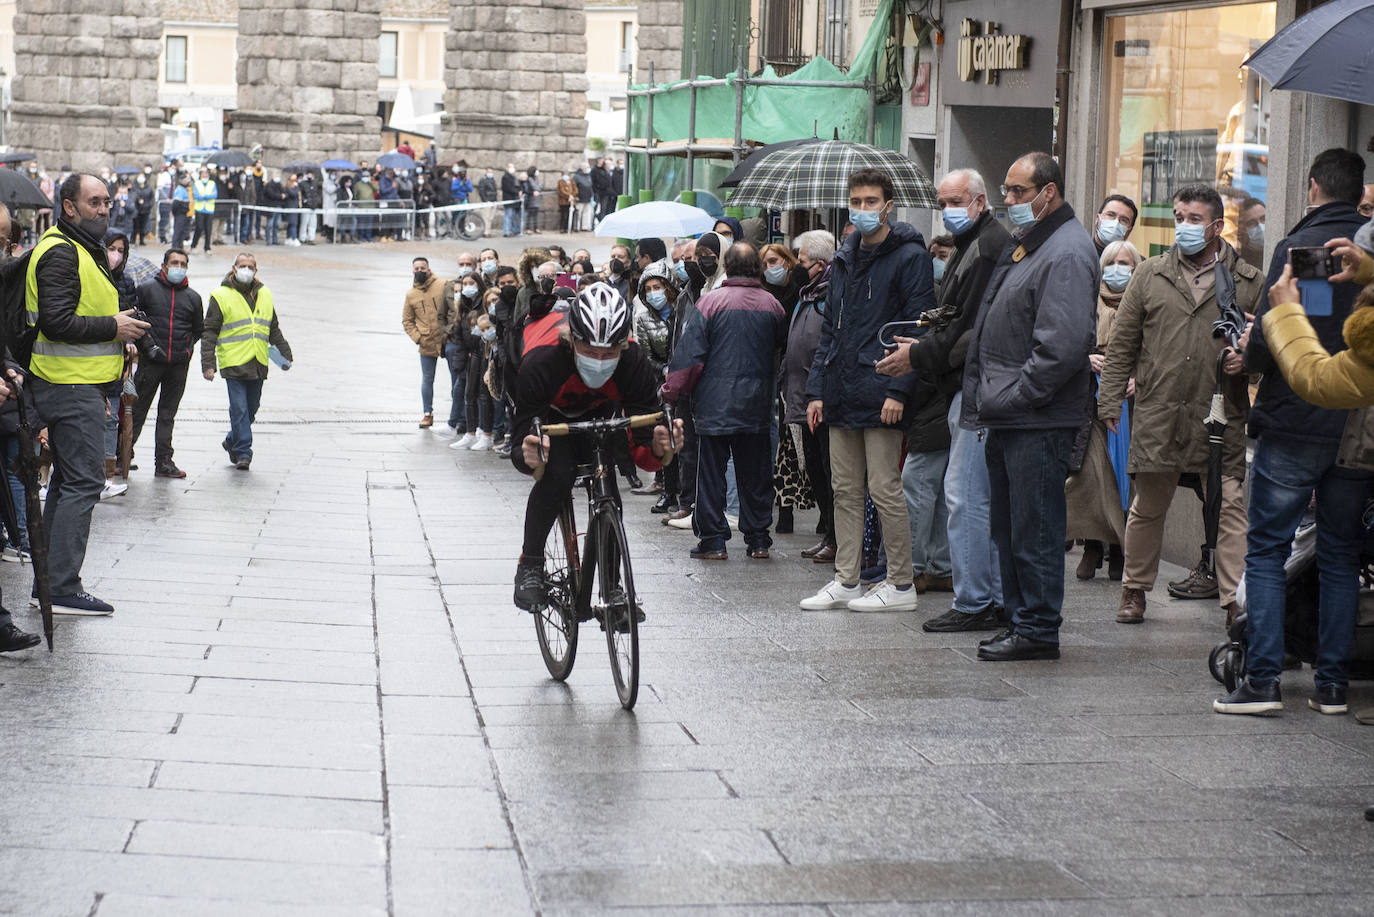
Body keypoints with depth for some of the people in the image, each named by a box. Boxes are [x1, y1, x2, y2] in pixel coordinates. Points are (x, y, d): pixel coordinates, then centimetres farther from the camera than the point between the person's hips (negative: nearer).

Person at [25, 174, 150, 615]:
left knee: (68, 481, 13)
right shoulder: (60, 253, -14)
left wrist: (117, 330, 15)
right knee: (84, 482, -11)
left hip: (72, 385, 11)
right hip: (73, 387, -11)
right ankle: (62, 590, -11)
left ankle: (49, 583, 18)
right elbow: (56, 321, -23)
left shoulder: (81, 250, 20)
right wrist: (112, 327, -17)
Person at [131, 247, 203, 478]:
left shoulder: (193, 297, 10)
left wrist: (186, 348, 10)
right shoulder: (147, 289, 0)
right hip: (151, 361, -3)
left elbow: (199, 330, 21)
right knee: (137, 410, -1)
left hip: (179, 364, 3)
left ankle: (164, 462, 11)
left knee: (167, 415, 8)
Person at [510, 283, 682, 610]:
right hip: (548, 417, -3)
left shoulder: (633, 362, -32)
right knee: (557, 473, -29)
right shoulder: (542, 362, -39)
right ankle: (530, 565, -12)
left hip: (599, 417, 3)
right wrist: (530, 456, -61)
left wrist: (658, 448, -54)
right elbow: (524, 432, -38)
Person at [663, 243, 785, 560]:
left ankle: (713, 540, 3)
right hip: (757, 406, 3)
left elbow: (690, 354, -9)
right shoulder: (772, 305, 1)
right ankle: (758, 539, 13)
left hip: (715, 404, -3)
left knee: (711, 472, 4)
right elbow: (782, 346, 12)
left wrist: (672, 391, 0)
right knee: (755, 474, 10)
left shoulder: (711, 302, -9)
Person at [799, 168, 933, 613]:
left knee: (884, 489, -5)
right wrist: (817, 388, 13)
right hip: (842, 394, 8)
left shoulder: (909, 257, -6)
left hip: (880, 394, -7)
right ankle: (846, 580, 15)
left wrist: (898, 389, -18)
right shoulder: (844, 260, 17)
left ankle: (901, 584, 3)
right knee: (845, 489, 10)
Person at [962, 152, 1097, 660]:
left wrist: (1011, 396, -18)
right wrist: (984, 394, 15)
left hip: (1038, 421, -10)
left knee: (1034, 528, -4)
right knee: (1008, 526, 14)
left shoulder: (1067, 252, -14)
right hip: (1006, 417, 10)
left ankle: (1038, 630, 2)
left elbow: (1064, 344, -23)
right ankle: (1019, 619, 23)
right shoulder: (1023, 243, 17)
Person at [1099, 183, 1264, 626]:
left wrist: (1247, 358, -8)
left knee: (1231, 507, -6)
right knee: (1148, 507, 11)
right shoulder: (1150, 275, 9)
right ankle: (1134, 590, 27)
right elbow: (1122, 344, 11)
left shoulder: (1248, 282, 6)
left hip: (1221, 416, -1)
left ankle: (1236, 599, -5)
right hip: (1158, 412, 1)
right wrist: (1109, 400, 7)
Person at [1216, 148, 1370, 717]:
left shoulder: (1298, 248, -10)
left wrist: (1249, 357, 6)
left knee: (1266, 549, 3)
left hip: (1294, 421, -4)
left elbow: (1268, 343, -15)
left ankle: (1262, 680, -4)